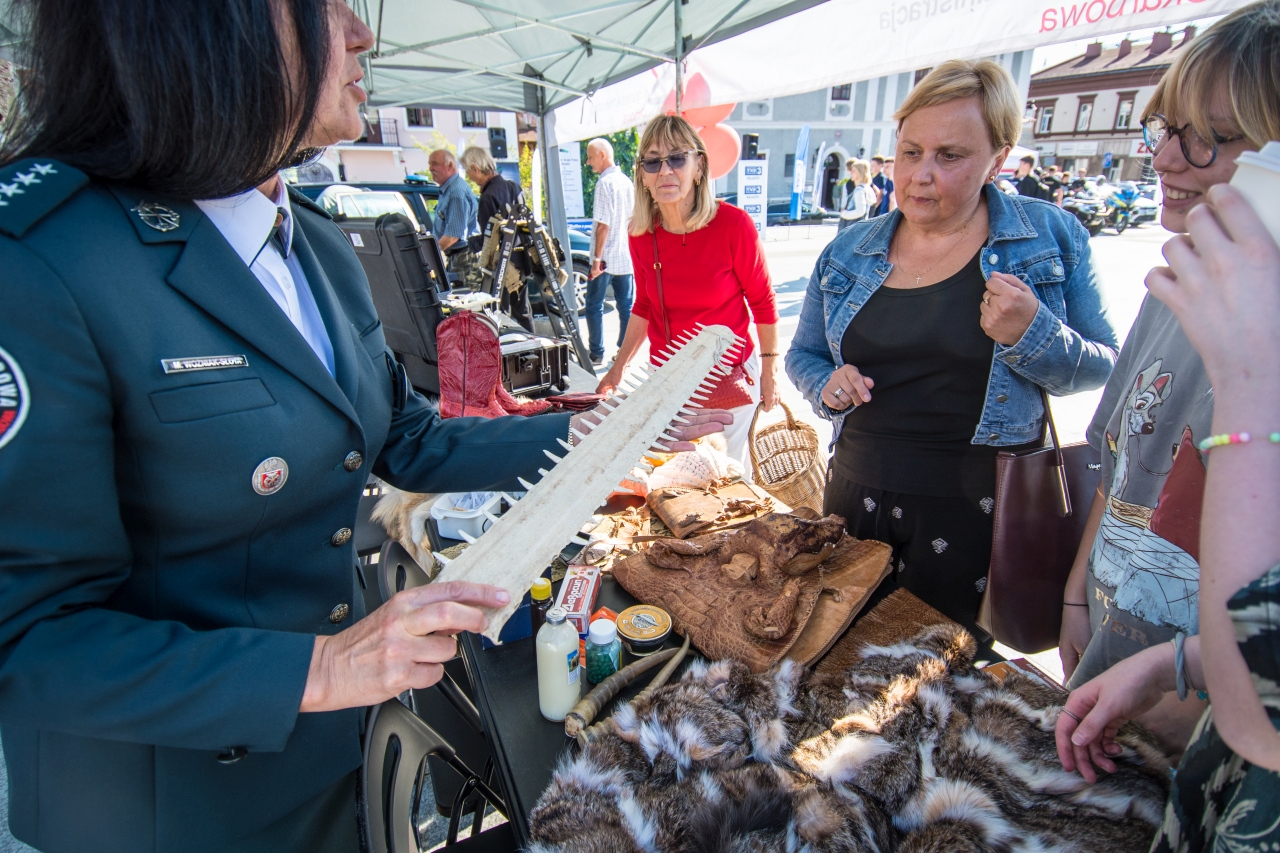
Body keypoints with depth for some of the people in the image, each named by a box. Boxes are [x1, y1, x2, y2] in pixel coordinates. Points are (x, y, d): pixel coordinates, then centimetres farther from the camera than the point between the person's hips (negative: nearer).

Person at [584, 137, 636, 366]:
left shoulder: (605, 183, -14)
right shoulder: (627, 181, 10)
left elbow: (603, 225, -18)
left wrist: (597, 258, -16)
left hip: (606, 258, -7)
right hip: (626, 257, 7)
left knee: (594, 306, 5)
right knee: (627, 307, 8)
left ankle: (596, 354, 9)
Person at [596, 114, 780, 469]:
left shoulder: (733, 225, -17)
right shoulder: (641, 234, -5)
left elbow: (762, 302, -6)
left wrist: (769, 369, 0)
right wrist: (618, 367, 9)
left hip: (730, 380, -3)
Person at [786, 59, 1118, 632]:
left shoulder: (1051, 236, -3)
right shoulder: (848, 252, 3)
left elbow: (1102, 370, 1)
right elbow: (803, 354, 13)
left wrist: (1032, 334, -19)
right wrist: (826, 386, -9)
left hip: (982, 515, -2)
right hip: (859, 496, 3)